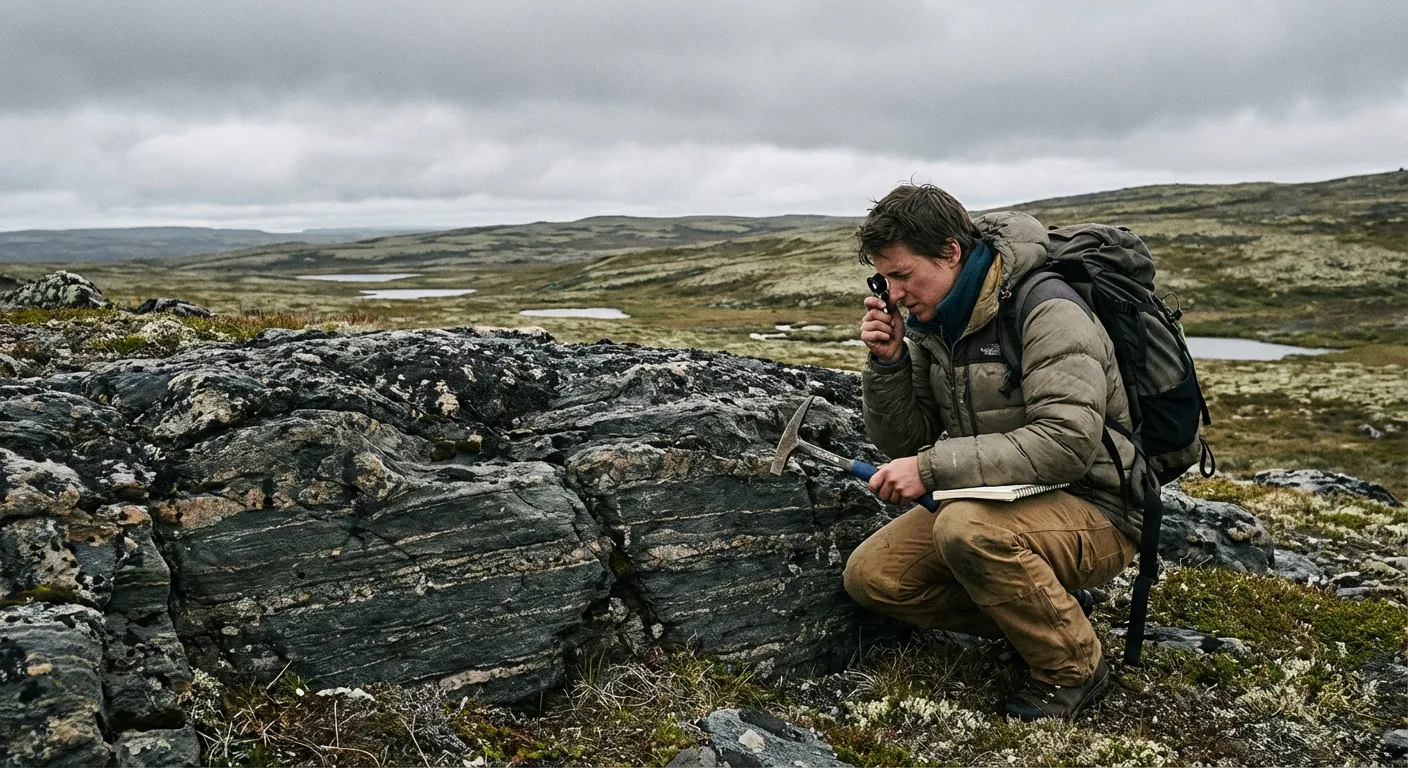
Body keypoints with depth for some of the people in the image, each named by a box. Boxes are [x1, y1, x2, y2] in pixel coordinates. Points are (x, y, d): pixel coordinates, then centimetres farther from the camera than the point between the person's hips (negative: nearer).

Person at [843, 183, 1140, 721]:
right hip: (998, 503, 8)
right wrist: (888, 362, -14)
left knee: (968, 529, -36)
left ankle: (1073, 668, -11)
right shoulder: (932, 320, 2)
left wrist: (933, 467, -31)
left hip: (1093, 511, -7)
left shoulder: (1046, 310, -20)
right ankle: (1041, 609, 4)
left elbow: (1067, 443, -31)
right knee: (869, 576, -4)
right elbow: (902, 443, 4)